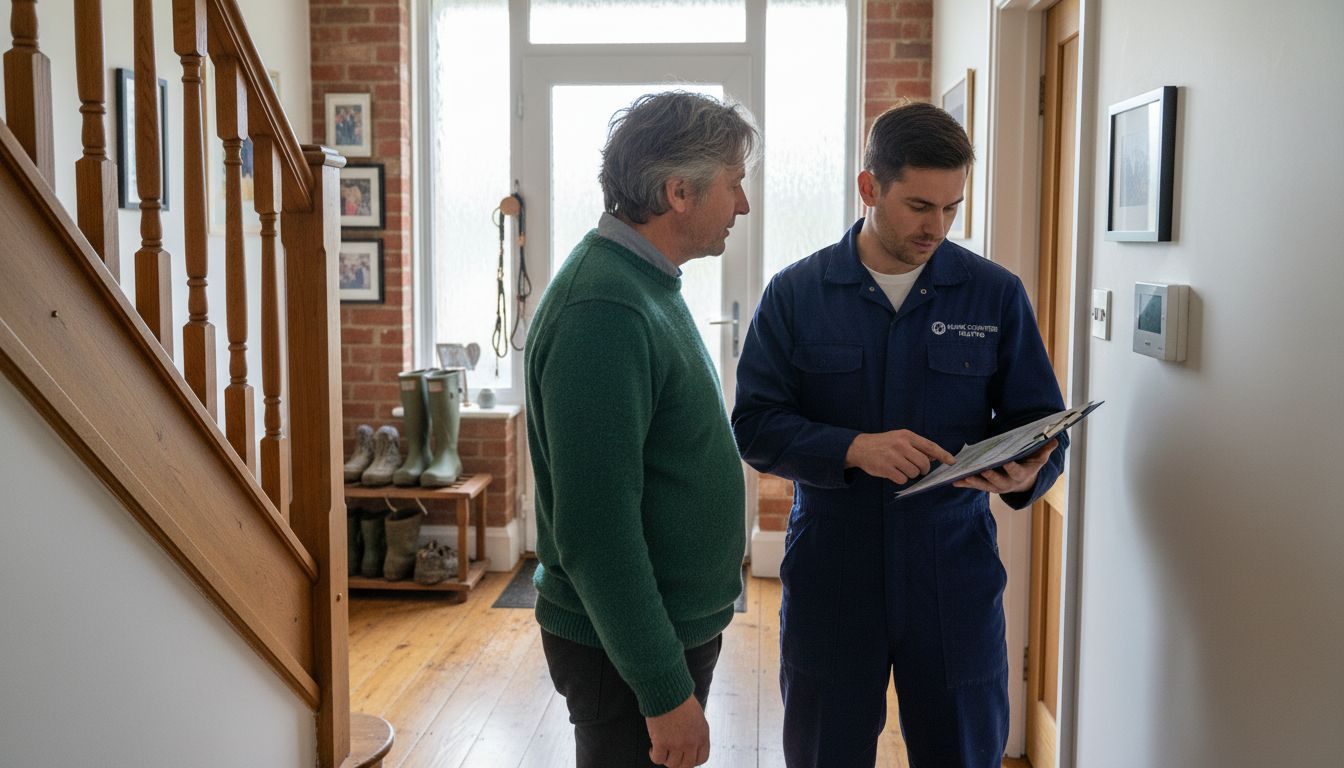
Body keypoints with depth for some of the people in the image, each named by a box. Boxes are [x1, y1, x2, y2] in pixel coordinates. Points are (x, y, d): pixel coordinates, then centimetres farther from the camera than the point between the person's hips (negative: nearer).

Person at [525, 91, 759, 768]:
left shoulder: (647, 284, 8)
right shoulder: (601, 310, -24)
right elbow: (594, 527, -27)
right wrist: (666, 691, -24)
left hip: (680, 627, 9)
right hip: (626, 652, -9)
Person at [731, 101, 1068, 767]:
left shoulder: (995, 294, 2)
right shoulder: (795, 294, -1)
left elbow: (1039, 422, 5)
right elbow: (753, 424, -5)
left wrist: (1025, 475, -18)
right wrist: (854, 449, -21)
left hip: (954, 581, 1)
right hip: (828, 584, 0)